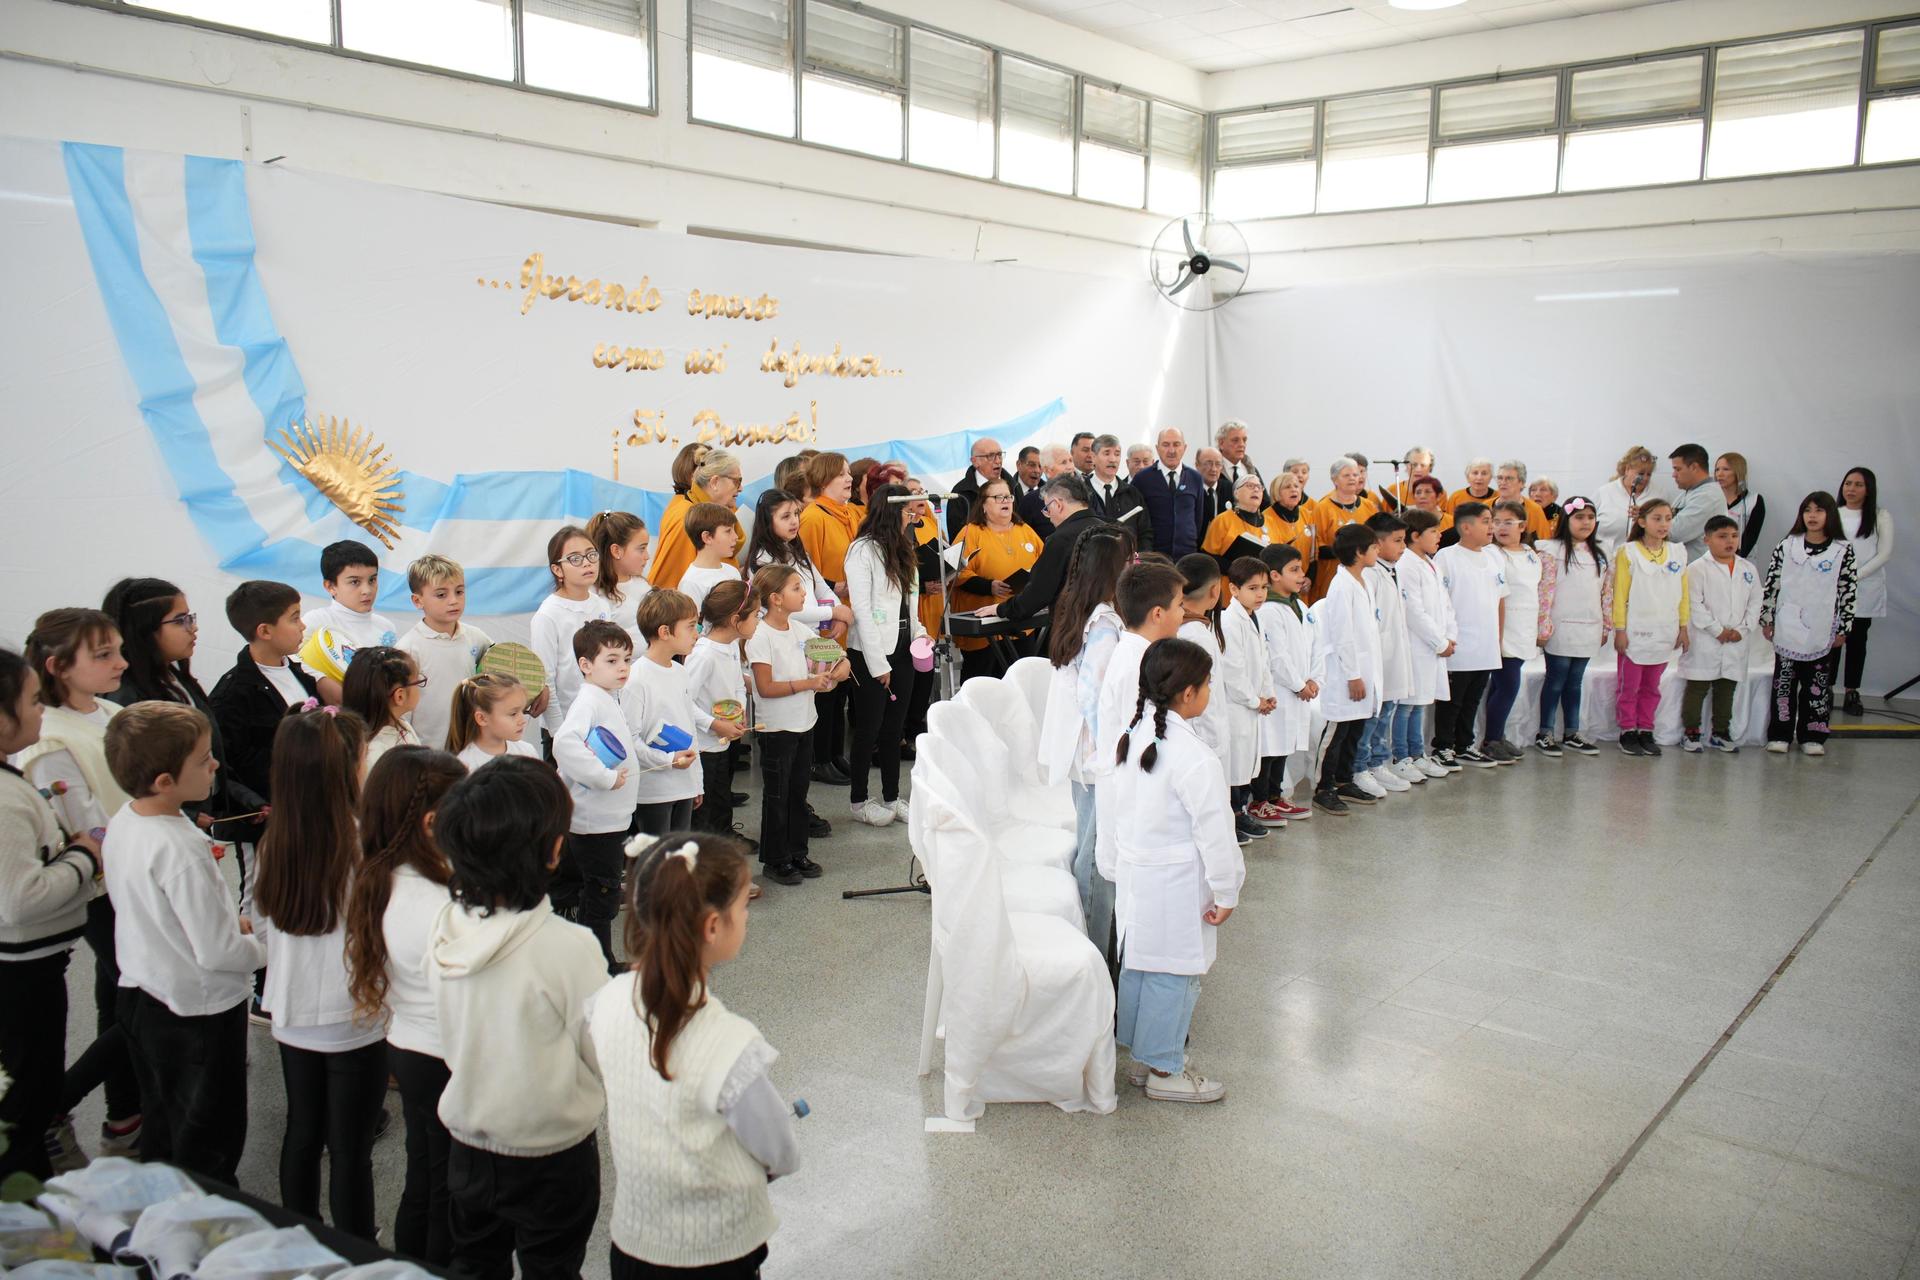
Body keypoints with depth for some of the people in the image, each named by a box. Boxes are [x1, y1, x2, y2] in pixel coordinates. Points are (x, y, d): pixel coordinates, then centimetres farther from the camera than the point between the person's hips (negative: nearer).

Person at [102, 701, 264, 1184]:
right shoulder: (180, 852, -32)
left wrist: (227, 922, 6)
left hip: (139, 994, 9)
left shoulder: (122, 822, -4)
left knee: (161, 1121, 27)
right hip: (199, 1008, -9)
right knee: (208, 1144, 10)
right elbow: (218, 953, -30)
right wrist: (263, 947, -10)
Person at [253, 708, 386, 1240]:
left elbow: (262, 926, 6)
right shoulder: (363, 847, -25)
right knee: (350, 1148, 8)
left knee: (302, 1133, 21)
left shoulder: (274, 843, -7)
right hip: (356, 1022, -5)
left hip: (293, 1017, 6)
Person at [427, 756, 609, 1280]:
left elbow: (451, 1036, 2)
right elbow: (604, 1058, -18)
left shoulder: (443, 928, -13)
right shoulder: (569, 946, -30)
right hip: (551, 1157, -4)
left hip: (467, 1149, 5)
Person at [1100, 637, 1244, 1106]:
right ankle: (1165, 1070, 17)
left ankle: (1141, 1056, 34)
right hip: (1176, 886, -8)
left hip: (1132, 875, 8)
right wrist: (1226, 892, -8)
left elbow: (1112, 815, 10)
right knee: (1173, 974, 5)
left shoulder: (1130, 738, 1)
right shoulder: (1195, 759, -24)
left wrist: (1114, 867, 20)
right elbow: (1214, 833, -18)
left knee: (1136, 963, 18)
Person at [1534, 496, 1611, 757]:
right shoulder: (1552, 551, -6)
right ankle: (1544, 734, 9)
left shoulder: (1601, 555, 11)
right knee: (1556, 680, 1)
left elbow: (1607, 593, 14)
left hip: (1588, 630, 5)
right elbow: (1545, 590, -10)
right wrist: (1544, 626, -14)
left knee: (1575, 682, 12)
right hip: (1561, 628, -5)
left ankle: (1571, 734, 19)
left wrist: (1607, 627, 11)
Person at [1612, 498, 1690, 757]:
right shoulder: (1628, 553, -4)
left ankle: (1646, 731, 20)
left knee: (1651, 687, 12)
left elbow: (1682, 592, 10)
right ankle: (1628, 732, 12)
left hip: (1665, 633, 4)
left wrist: (1683, 627, 6)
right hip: (1635, 632, -4)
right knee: (1630, 685, 3)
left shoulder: (1678, 552, 8)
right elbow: (1620, 593, -6)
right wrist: (1620, 629, -8)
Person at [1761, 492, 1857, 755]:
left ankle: (1812, 736, 15)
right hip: (1787, 630, 1)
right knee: (1784, 681, 5)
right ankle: (1780, 734, 12)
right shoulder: (1787, 546, 0)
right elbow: (1771, 583, 3)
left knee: (1818, 684, 6)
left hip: (1822, 632, 0)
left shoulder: (1843, 551, -2)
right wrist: (1766, 619, 2)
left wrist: (1842, 629, -2)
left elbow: (1849, 591, -1)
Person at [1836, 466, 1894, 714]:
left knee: (1857, 640, 5)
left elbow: (1884, 553, -2)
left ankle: (1851, 693, 11)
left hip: (1864, 590, 0)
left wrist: (1855, 576, -11)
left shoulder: (1881, 517, 3)